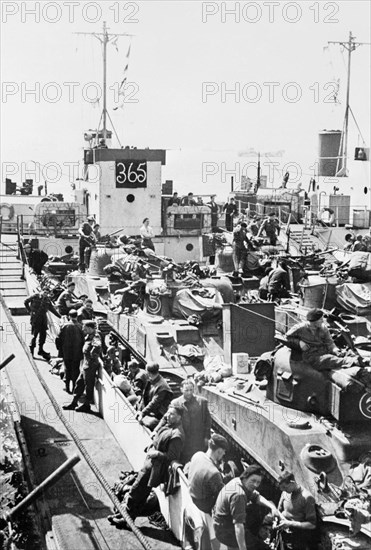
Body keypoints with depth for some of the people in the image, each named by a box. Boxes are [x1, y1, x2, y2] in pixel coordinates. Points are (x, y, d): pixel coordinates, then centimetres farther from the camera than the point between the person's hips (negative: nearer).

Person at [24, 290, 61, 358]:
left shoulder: (47, 299, 6)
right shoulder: (35, 296, -9)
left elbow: (51, 308, 16)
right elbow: (26, 302, 2)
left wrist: (59, 316, 16)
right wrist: (30, 311, 1)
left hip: (43, 318, 5)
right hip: (35, 317, -5)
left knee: (43, 334, 6)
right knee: (35, 334, -5)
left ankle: (41, 349, 20)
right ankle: (31, 351, 6)